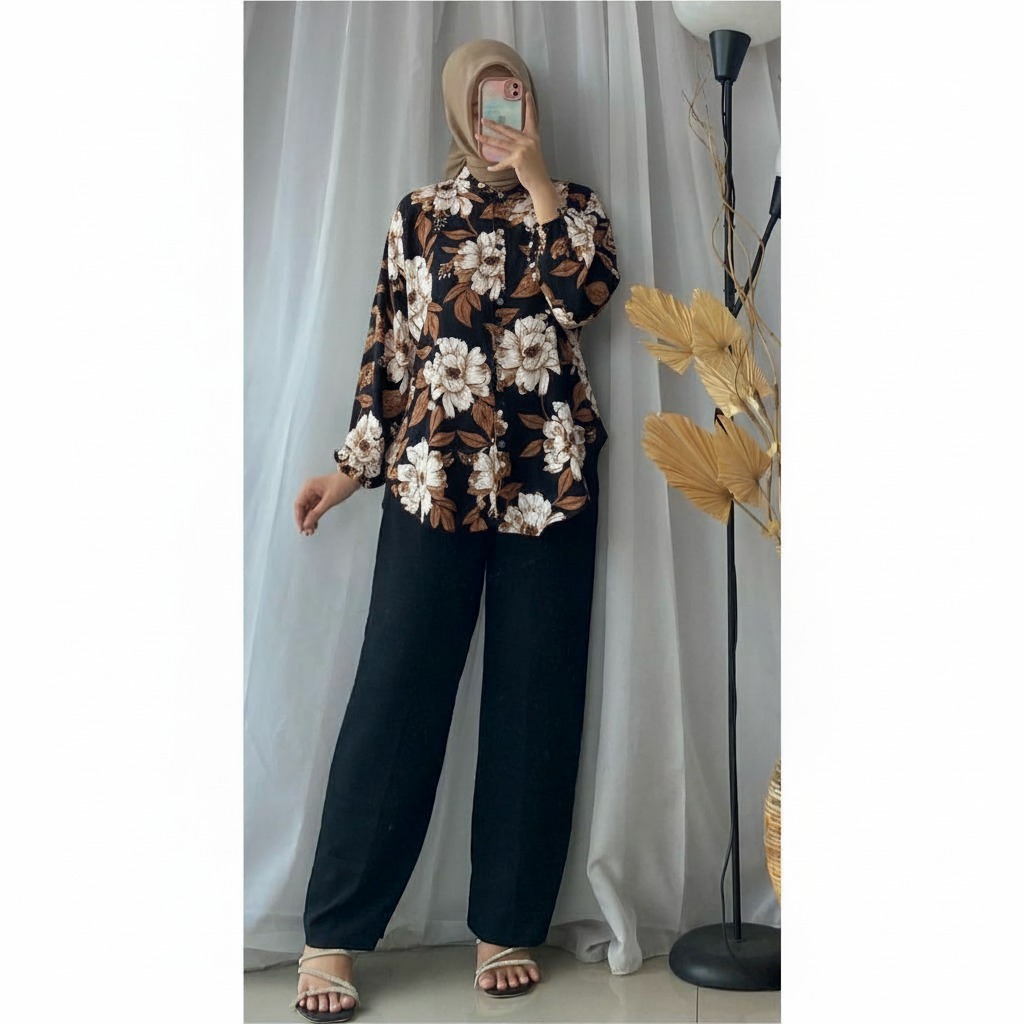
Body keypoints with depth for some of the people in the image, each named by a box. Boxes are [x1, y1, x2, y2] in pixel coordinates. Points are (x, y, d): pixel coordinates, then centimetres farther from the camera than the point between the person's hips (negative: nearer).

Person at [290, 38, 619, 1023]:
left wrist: (537, 180, -5)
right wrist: (352, 462, 5)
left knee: (534, 701, 3)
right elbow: (389, 343, 11)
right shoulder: (421, 212, 14)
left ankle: (507, 928, 14)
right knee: (394, 693, -5)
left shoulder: (572, 201, 15)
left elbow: (587, 290, -6)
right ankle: (331, 935, 3)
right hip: (433, 474, -1)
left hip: (549, 475, 1)